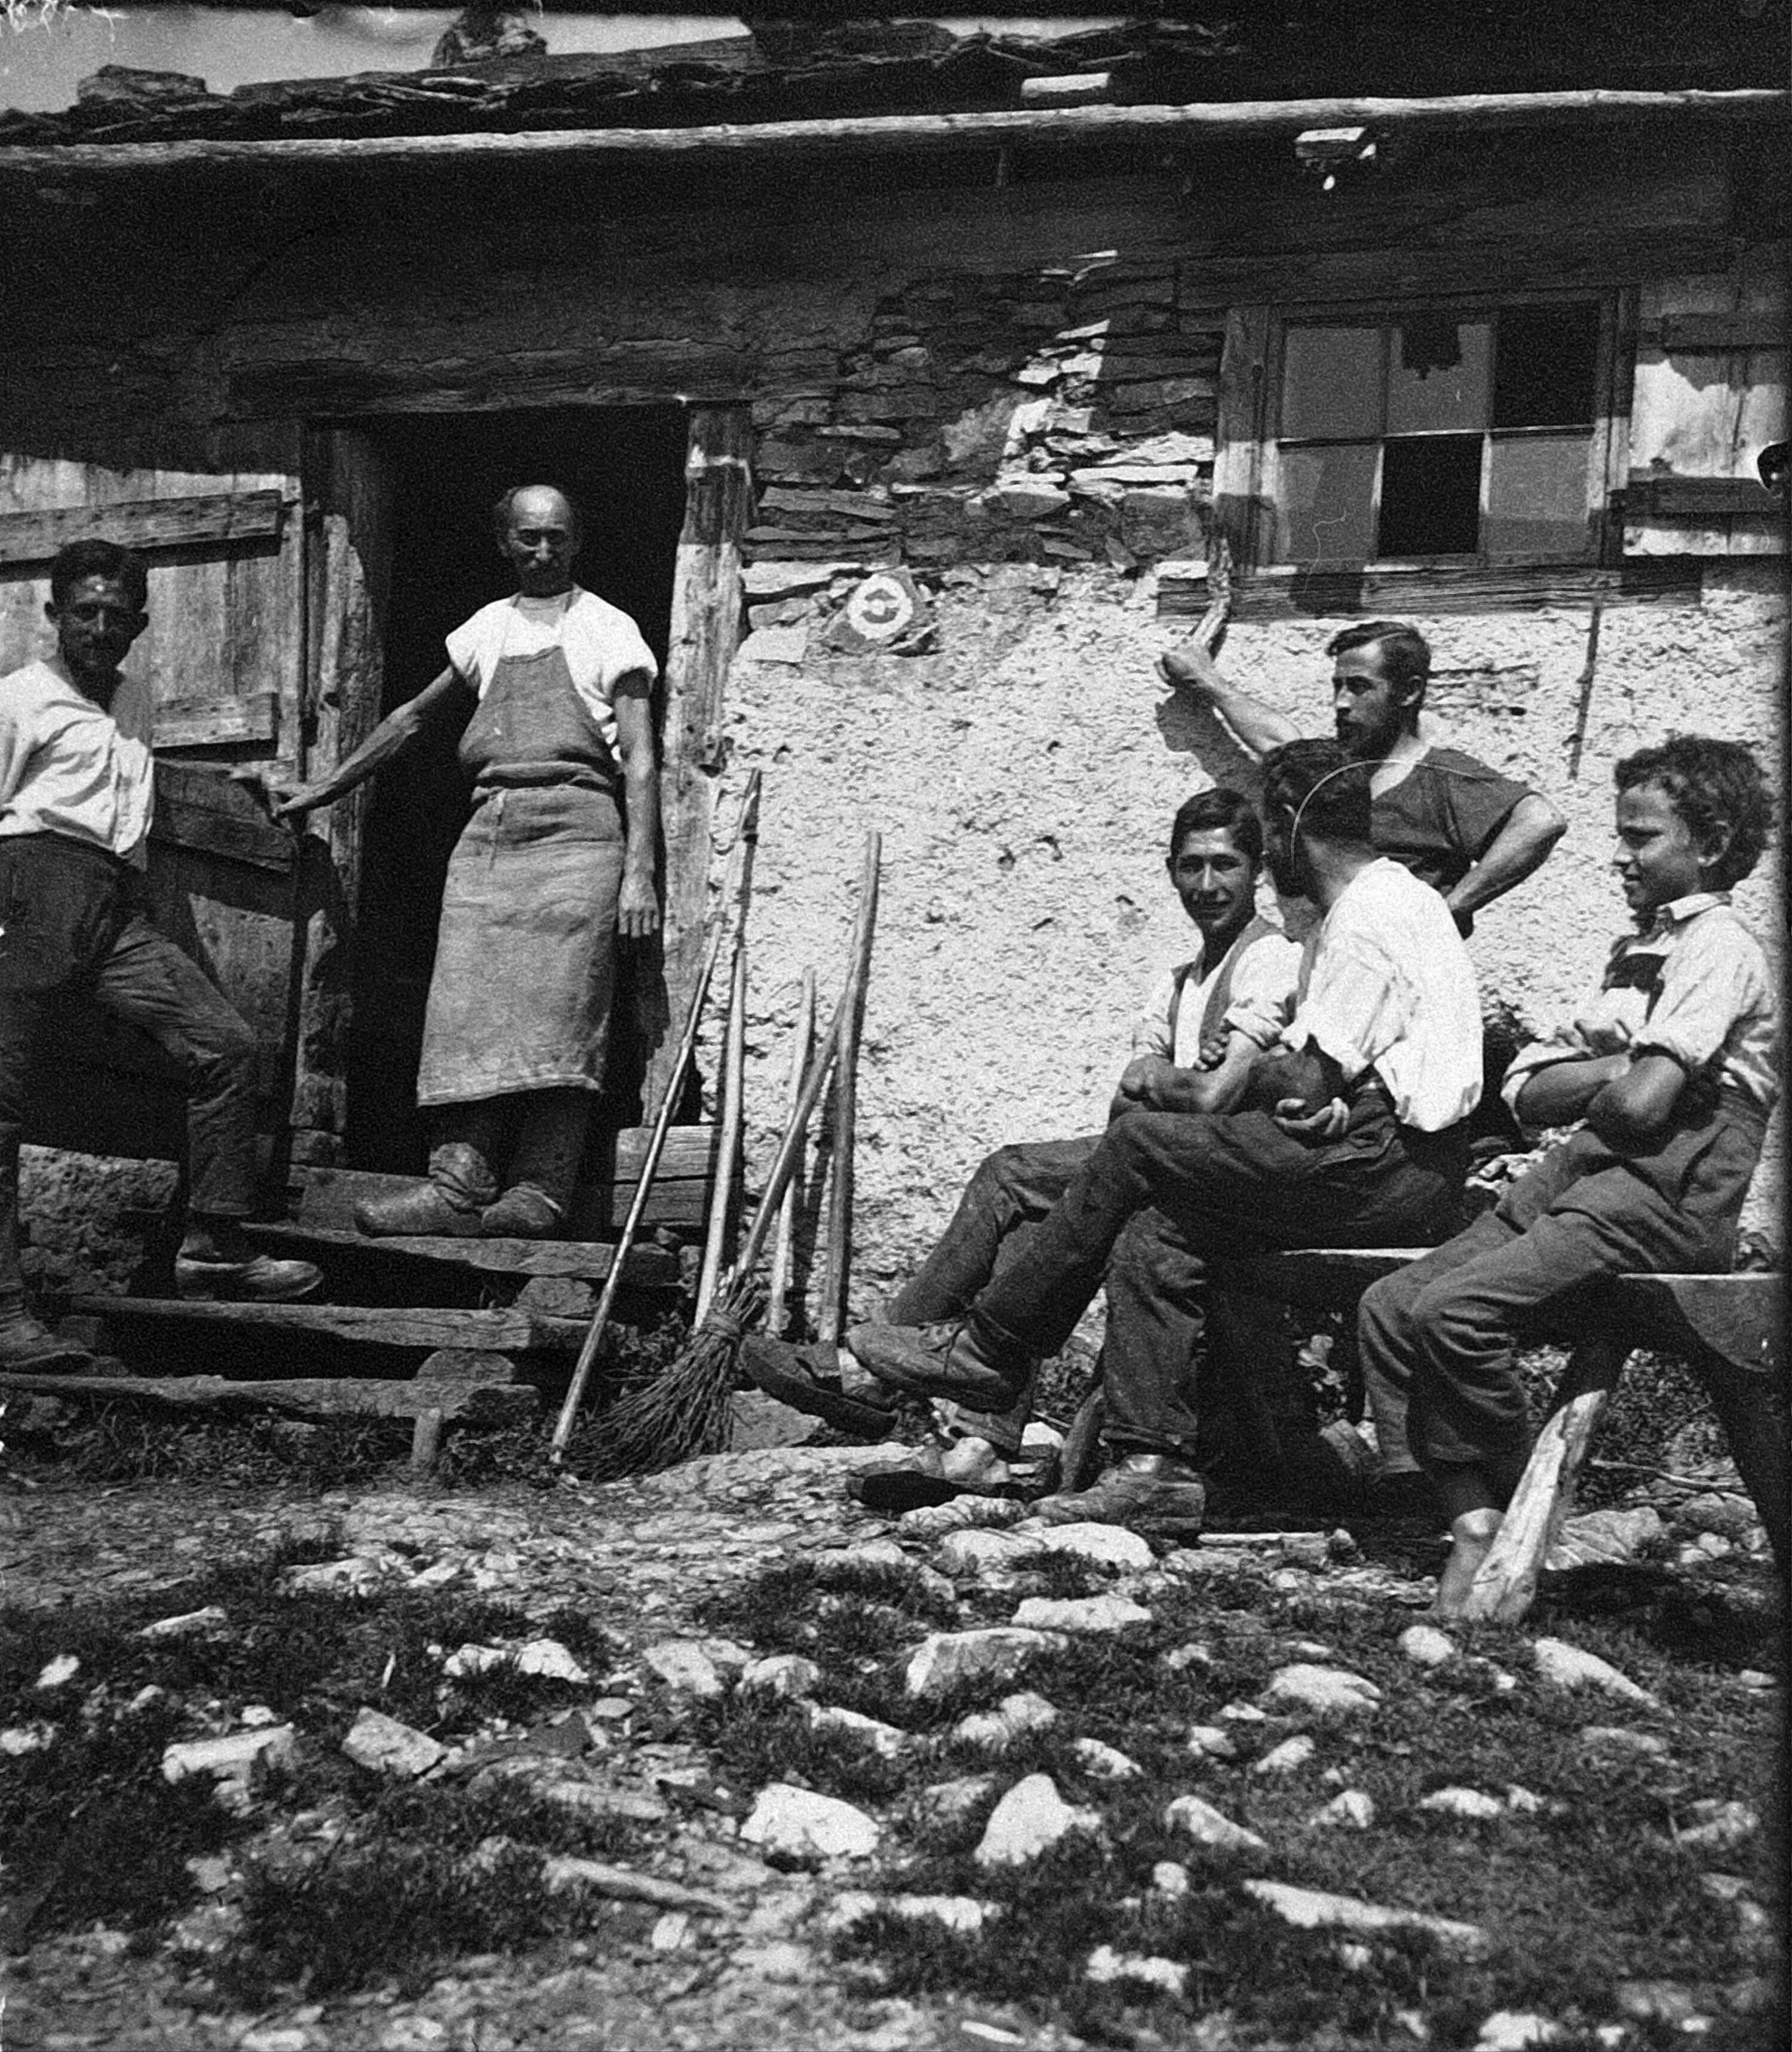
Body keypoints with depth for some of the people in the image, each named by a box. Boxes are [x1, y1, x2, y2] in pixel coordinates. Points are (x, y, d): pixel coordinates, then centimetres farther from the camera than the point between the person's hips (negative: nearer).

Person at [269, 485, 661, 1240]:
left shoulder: (608, 632, 6)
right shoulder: (487, 630, 20)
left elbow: (639, 760, -1)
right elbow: (414, 717, 30)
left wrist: (638, 872, -11)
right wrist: (324, 791, 30)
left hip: (575, 830, -4)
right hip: (488, 831, 5)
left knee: (557, 1012, -13)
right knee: (467, 1014, -8)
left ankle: (539, 1190, -14)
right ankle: (460, 1185, -13)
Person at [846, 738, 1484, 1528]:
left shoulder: (1371, 915, -11)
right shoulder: (1365, 903, 24)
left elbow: (1303, 1083, -15)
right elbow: (1312, 1072, 17)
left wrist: (1249, 1075, 7)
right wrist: (1274, 1072, -6)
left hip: (1391, 1168, -10)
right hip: (1393, 1170, 10)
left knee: (1138, 1143, -9)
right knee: (1160, 1229, 3)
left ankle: (984, 1351, -2)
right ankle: (1158, 1467, -3)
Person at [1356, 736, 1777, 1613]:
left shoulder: (1719, 946, -6)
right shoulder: (1638, 949, 23)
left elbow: (1640, 1104, -18)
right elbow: (1526, 1091, 16)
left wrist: (1606, 1082, 4)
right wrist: (1624, 1066, -1)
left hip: (1665, 1193, -9)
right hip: (1580, 1174, 9)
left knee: (1453, 1308, -25)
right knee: (1387, 1309, -6)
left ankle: (1525, 1505, -7)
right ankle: (1473, 1514, -10)